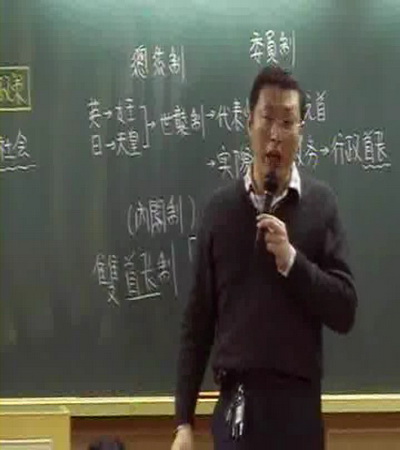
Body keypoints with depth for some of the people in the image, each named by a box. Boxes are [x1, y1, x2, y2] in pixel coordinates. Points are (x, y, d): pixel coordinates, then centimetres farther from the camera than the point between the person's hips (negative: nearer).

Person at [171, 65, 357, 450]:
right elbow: (198, 319, 5)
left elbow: (344, 312, -2)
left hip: (298, 403, -1)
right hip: (236, 403, 1)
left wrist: (291, 259, -15)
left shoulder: (320, 204, 0)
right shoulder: (220, 208, 3)